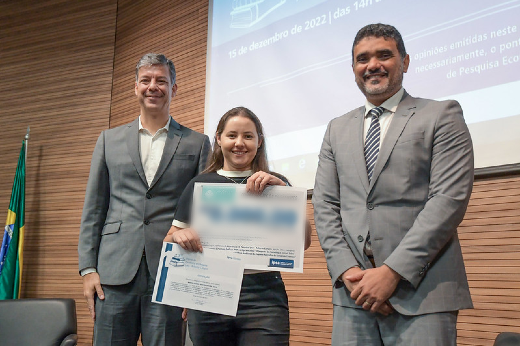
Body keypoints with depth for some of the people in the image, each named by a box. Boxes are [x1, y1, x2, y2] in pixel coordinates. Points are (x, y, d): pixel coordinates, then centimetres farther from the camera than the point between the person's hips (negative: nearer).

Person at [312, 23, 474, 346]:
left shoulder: (442, 116, 3)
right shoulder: (338, 129, 16)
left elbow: (450, 198, -8)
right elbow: (325, 205, 9)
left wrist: (392, 271, -14)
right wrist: (347, 271, -6)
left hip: (421, 291, -3)